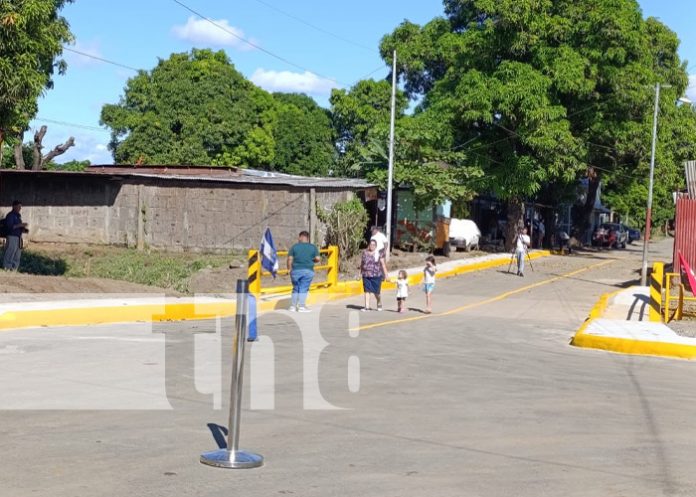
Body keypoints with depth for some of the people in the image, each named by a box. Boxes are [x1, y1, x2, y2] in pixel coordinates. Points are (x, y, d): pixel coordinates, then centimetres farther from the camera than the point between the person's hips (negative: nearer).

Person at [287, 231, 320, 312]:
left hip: (296, 271, 1)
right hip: (308, 271, -1)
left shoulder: (294, 246, 2)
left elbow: (290, 259, -3)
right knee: (304, 289, 4)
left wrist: (289, 269, 7)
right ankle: (301, 307, 2)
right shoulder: (313, 247, 3)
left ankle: (293, 306, 13)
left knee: (295, 289, 14)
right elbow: (317, 259, -1)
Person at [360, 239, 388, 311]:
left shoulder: (379, 254, -1)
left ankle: (379, 304, 28)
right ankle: (367, 306, -1)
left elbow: (383, 264, -2)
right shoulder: (364, 252, 7)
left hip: (376, 275, -2)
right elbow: (361, 263, 15)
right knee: (367, 290, -2)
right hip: (366, 275, 2)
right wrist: (361, 273, 16)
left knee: (376, 291, 2)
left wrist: (386, 274, -7)